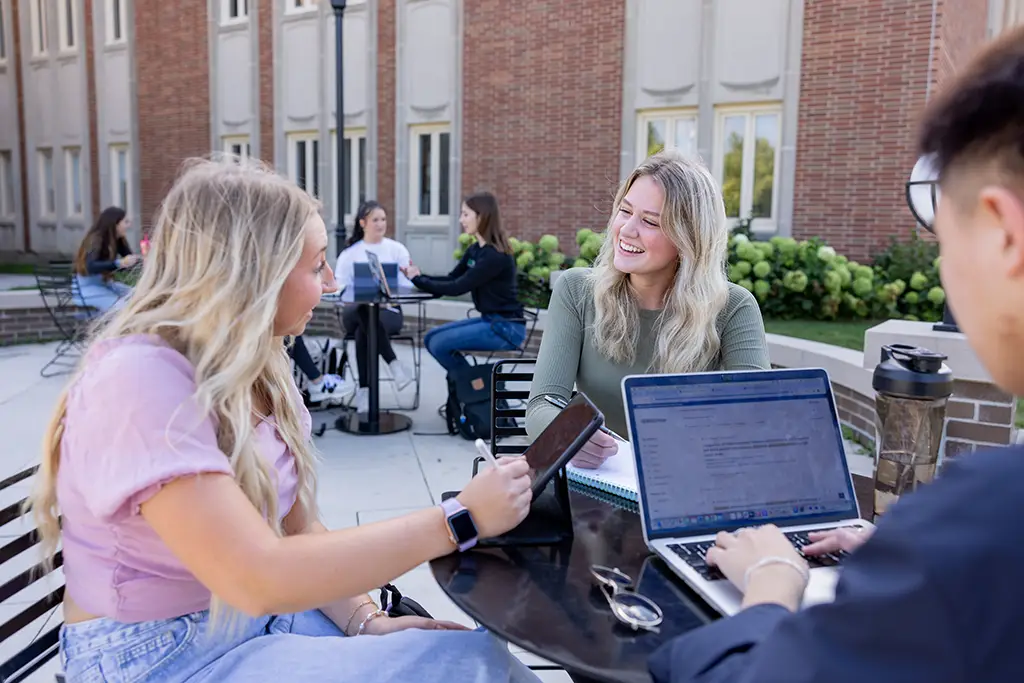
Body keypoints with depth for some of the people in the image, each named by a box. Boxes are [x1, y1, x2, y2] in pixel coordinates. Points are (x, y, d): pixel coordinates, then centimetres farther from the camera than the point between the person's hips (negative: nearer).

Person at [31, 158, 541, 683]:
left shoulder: (259, 369, 3)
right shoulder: (140, 380, -23)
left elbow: (297, 530, 4)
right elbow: (260, 579, -30)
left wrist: (366, 620, -12)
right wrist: (458, 519, -25)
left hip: (262, 619, 7)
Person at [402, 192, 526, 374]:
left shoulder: (496, 255, -20)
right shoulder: (475, 249, 9)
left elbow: (458, 288, -21)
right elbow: (451, 279, 10)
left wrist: (418, 280, -14)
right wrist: (419, 276, -6)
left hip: (507, 327, -9)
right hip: (489, 320, 9)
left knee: (440, 343, -15)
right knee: (431, 338, 4)